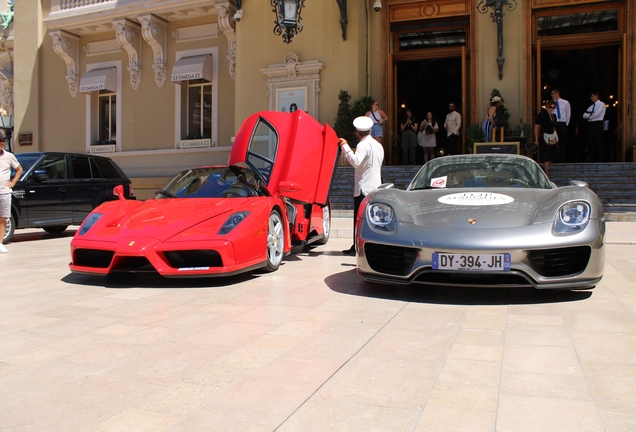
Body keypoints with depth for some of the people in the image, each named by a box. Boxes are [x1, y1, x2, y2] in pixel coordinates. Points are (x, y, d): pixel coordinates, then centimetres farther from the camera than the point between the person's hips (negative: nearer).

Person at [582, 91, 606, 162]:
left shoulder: (601, 104, 0)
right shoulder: (591, 106, 21)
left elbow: (596, 114, -15)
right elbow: (584, 115, 11)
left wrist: (589, 116, 0)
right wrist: (590, 114, -7)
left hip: (597, 124, -7)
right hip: (590, 124, 7)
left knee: (598, 143, -7)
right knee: (591, 143, 4)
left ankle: (599, 160, -6)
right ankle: (592, 159, 5)